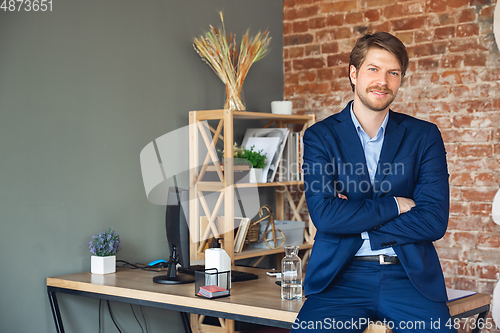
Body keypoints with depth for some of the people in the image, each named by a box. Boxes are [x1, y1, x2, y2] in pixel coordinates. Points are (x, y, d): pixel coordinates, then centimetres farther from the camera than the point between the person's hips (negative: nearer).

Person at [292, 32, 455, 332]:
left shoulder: (425, 136, 8)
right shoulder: (320, 136, 6)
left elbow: (435, 221, -2)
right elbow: (323, 215, -8)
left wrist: (354, 222, -6)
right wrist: (396, 205, -6)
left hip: (410, 276, 1)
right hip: (342, 277, -1)